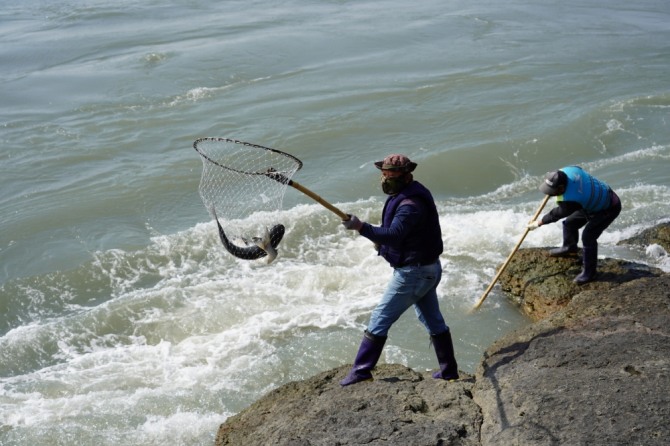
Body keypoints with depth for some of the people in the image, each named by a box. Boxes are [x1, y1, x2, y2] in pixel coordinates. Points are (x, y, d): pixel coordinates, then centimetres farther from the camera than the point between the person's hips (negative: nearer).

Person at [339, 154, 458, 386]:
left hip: (412, 272, -11)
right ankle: (448, 370, 29)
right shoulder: (410, 193, 9)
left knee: (380, 318, -4)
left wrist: (361, 227, -40)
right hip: (427, 268, 11)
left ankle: (361, 370, 3)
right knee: (433, 321, 19)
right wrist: (382, 240, 5)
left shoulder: (411, 204, -24)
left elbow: (394, 235, -36)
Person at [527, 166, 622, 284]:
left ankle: (589, 272, -1)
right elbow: (578, 169, 5)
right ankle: (569, 247, 45)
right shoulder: (568, 170, -22)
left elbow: (556, 214, -22)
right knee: (570, 223, 17)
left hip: (608, 209, -10)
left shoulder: (569, 201, -41)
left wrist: (538, 223, -7)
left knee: (588, 237, -16)